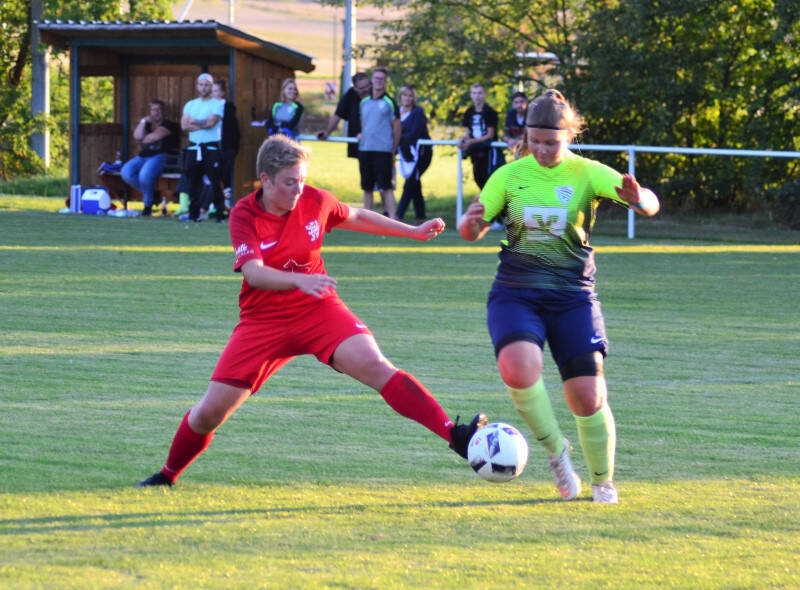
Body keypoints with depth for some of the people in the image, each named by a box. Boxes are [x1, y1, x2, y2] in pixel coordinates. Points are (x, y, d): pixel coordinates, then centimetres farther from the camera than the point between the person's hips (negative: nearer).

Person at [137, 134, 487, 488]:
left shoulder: (314, 201, -5)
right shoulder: (244, 216, -13)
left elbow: (355, 217, 17)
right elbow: (254, 273, -28)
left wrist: (413, 232, 20)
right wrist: (300, 280, -45)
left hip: (318, 311, 1)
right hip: (264, 322, -1)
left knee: (376, 367, -23)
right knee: (210, 412, -2)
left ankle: (456, 436, -29)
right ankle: (167, 476, 23)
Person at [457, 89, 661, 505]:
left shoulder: (587, 174, -4)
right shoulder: (509, 176, 1)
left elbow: (649, 205, -17)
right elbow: (472, 232, 5)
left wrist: (639, 200, -41)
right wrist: (470, 222, -19)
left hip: (573, 295, 0)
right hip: (515, 294, 0)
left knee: (587, 395, -5)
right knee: (517, 366, -30)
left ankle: (602, 481, 21)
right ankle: (555, 449, -7)